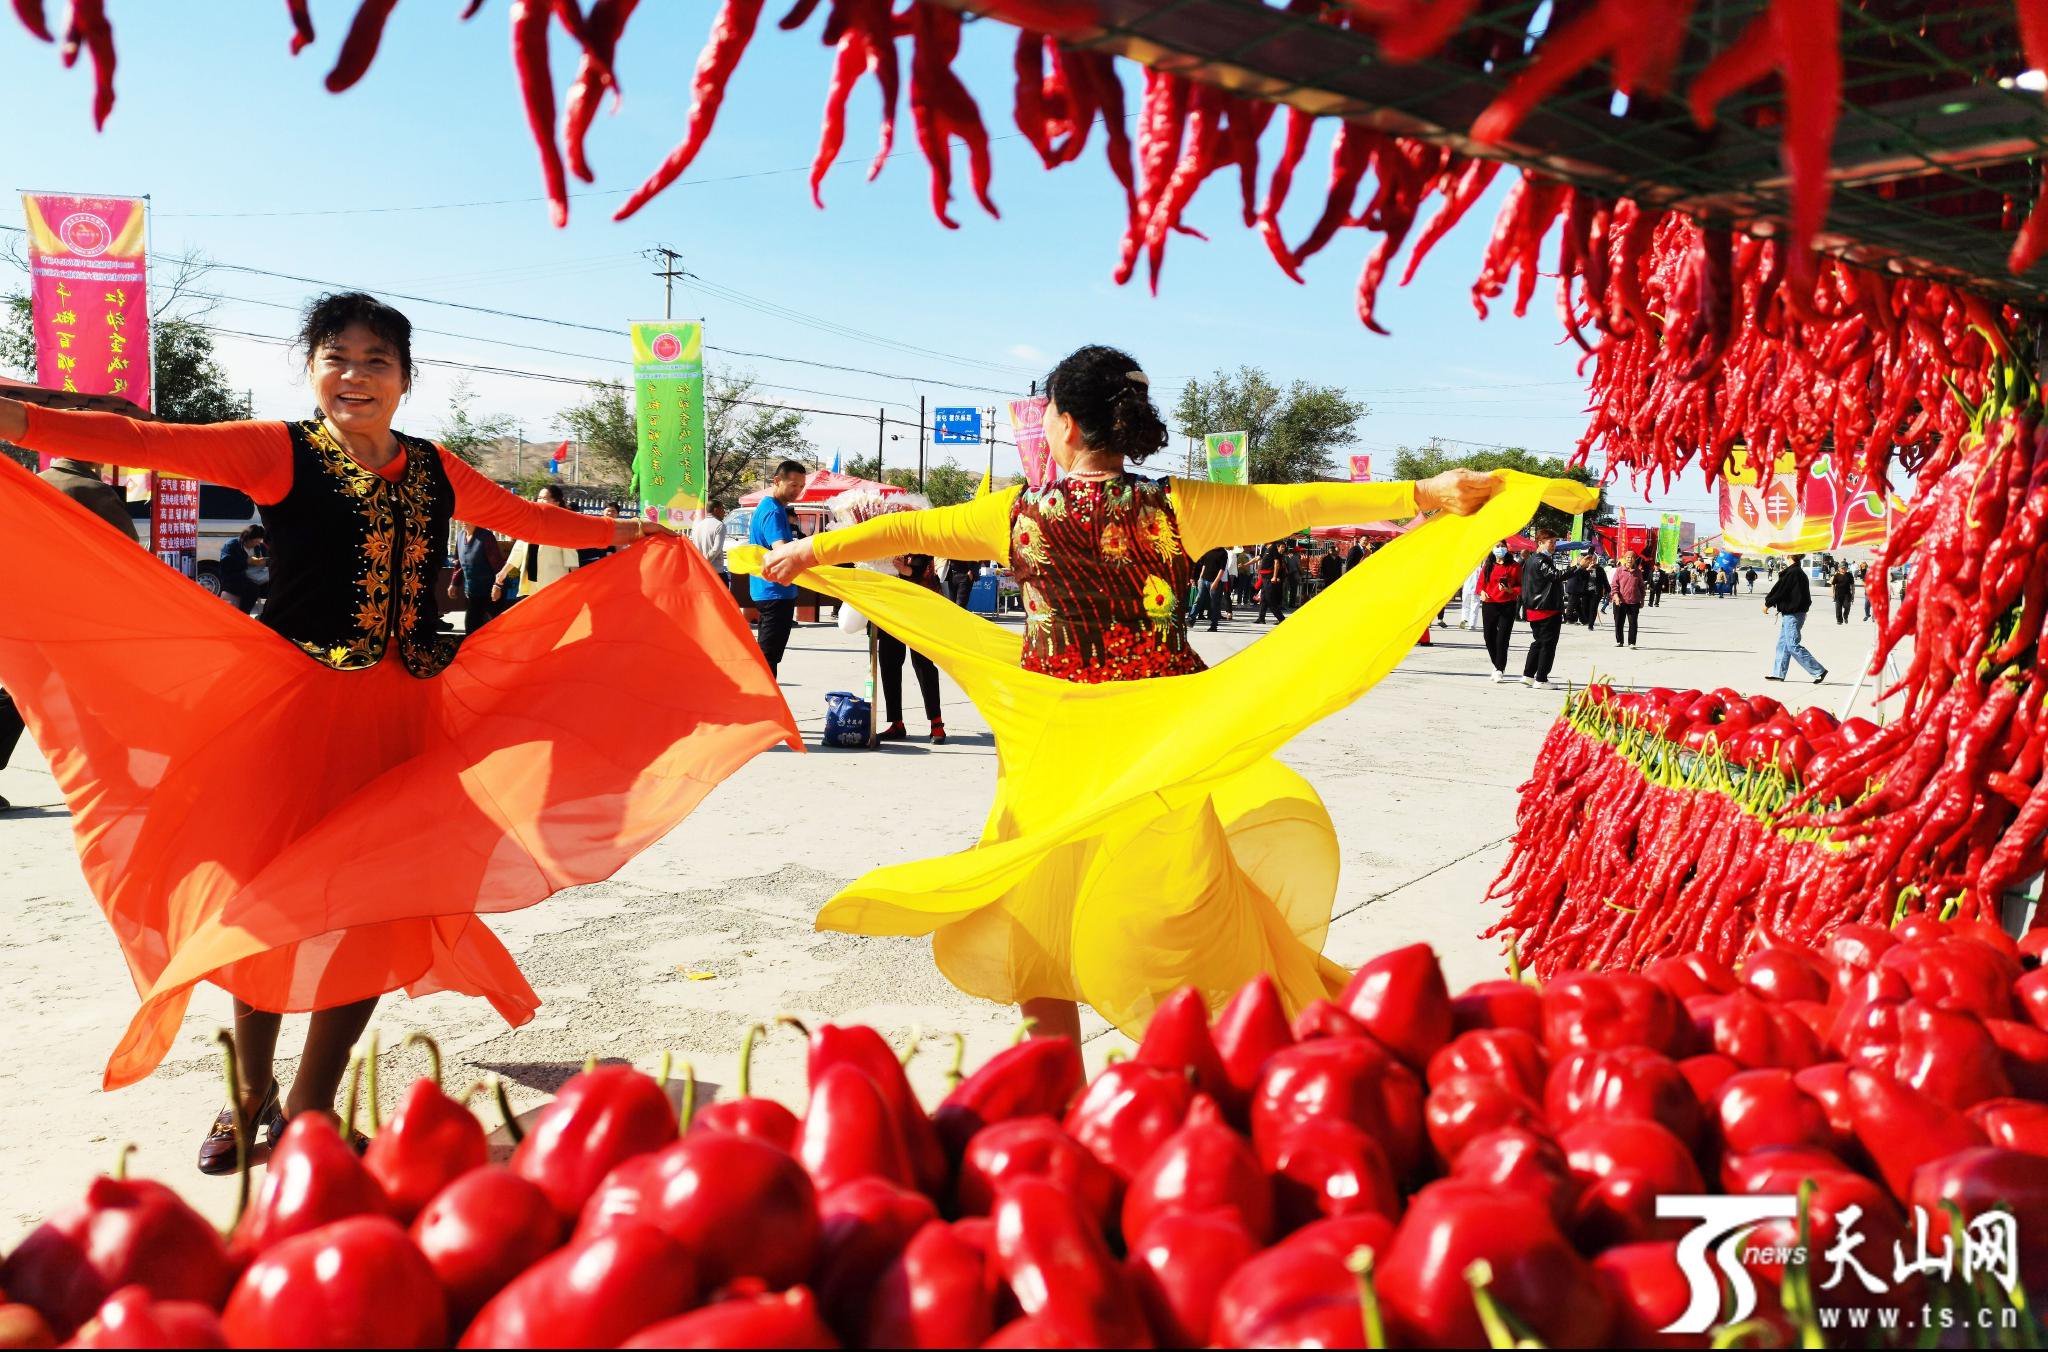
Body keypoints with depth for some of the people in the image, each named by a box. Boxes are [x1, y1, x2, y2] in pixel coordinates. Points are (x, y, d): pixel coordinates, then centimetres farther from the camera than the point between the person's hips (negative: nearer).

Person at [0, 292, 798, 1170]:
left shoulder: (434, 471, 10)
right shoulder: (277, 453, -4)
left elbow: (526, 517, 22)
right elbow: (146, 443, -15)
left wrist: (625, 534, 28)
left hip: (404, 714, 4)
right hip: (293, 707, -4)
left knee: (382, 910, 2)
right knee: (268, 902, 0)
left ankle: (308, 1106, 18)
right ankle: (250, 1093, 22)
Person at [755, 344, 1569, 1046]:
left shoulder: (1022, 514, -4)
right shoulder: (1174, 507, -7)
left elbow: (911, 529, 7)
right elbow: (1300, 505, -7)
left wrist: (813, 550, 20)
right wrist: (1426, 494, -4)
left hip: (1053, 741, 0)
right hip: (1159, 734, 0)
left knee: (1036, 908, 14)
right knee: (1169, 907, 9)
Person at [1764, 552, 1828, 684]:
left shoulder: (1791, 573, -18)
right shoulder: (1799, 572, 13)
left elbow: (1780, 590, -16)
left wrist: (1768, 603, -3)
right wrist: (1770, 601, 7)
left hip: (1792, 614, -10)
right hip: (1792, 613, 10)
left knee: (1793, 646, -8)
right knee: (1783, 643, 14)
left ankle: (1819, 671, -7)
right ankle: (1778, 673, 18)